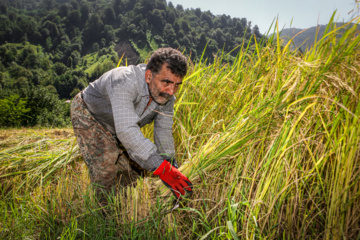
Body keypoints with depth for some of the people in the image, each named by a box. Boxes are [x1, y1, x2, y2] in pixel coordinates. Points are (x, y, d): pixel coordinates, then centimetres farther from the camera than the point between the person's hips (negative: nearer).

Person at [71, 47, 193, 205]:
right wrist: (161, 168, -53)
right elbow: (126, 130, -51)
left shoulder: (166, 94, -20)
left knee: (138, 167, 3)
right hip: (88, 114, -6)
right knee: (107, 163, -23)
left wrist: (171, 168, -19)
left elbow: (164, 132, -13)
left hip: (117, 126, 6)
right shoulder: (124, 81, -42)